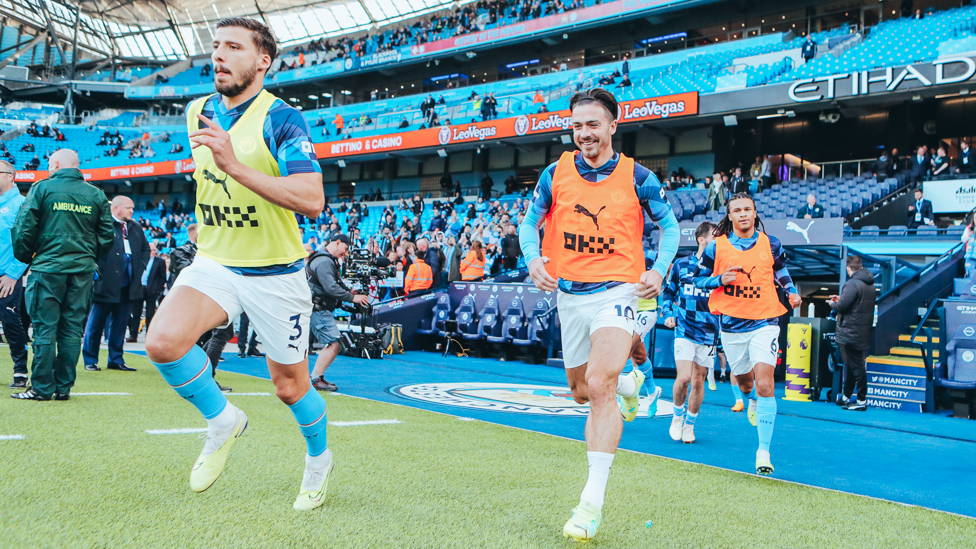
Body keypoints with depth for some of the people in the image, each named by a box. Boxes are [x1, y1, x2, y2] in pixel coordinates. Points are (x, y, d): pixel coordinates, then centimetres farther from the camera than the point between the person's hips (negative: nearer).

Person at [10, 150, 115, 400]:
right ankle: (64, 387, 8)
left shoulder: (42, 188, -2)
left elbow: (24, 229, -4)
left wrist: (24, 257, 11)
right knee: (72, 330, 6)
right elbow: (107, 236, 9)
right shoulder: (96, 194, 8)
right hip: (83, 271, 3)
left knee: (44, 329, 1)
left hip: (48, 267, -3)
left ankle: (42, 387, 2)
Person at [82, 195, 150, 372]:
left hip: (128, 285, 6)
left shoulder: (135, 228, 15)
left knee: (121, 324, 10)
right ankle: (90, 360, 12)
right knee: (96, 323, 3)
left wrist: (141, 266, 12)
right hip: (106, 283, -6)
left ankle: (116, 360, 18)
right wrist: (98, 267, -16)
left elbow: (146, 248, 25)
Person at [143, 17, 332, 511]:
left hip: (276, 273, -4)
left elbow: (312, 200, -30)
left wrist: (235, 167, -36)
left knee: (290, 388, 9)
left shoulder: (282, 118, -16)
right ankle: (222, 420, 2)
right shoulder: (198, 113, 4)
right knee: (162, 341, -25)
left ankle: (319, 458, 41)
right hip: (213, 263, 4)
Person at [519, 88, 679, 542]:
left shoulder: (637, 177, -4)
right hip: (569, 294, 4)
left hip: (617, 291, -4)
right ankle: (630, 383, 54)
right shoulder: (556, 173, 1)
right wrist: (533, 259, -9)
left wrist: (659, 269, -7)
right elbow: (529, 222, 11)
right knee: (581, 391, 17)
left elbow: (669, 224, 8)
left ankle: (592, 502, -20)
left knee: (600, 386, -22)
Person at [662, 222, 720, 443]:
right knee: (684, 377, -14)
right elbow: (668, 292, 17)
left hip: (709, 333, 1)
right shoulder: (681, 265, 4)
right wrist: (669, 314, 4)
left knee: (698, 381, 4)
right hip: (685, 329, -1)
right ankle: (678, 415, 12)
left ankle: (689, 425, 21)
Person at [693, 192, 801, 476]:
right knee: (744, 381, 18)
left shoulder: (770, 245, 1)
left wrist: (791, 290, 7)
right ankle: (753, 400, 58)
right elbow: (698, 279, 4)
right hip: (732, 325, 2)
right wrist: (720, 279, -14)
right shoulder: (716, 246, -2)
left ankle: (764, 451, -12)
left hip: (764, 322, -2)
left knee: (764, 384, -16)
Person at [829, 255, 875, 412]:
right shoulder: (870, 284, 11)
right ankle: (846, 397, 27)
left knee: (856, 366, -4)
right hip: (864, 332, 9)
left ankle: (861, 401, 0)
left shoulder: (852, 284, -18)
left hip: (851, 333, -9)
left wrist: (832, 304, 1)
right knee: (852, 365, 17)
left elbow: (842, 306, -21)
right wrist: (840, 299, 19)